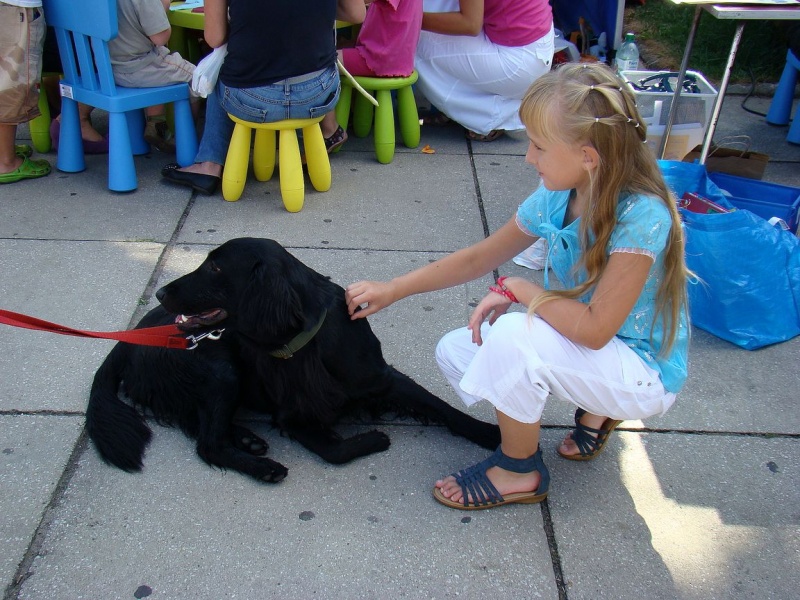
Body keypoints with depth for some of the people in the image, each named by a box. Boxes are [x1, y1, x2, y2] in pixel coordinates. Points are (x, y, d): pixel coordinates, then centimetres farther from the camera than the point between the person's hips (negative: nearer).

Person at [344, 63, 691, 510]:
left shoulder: (642, 216, -30)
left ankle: (521, 471, -4)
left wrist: (515, 289, -20)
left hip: (647, 375, -8)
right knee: (455, 353, 0)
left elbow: (594, 328, -31)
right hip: (595, 347, 8)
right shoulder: (557, 197, -8)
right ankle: (597, 412, 12)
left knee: (514, 334, -31)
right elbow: (478, 258, 3)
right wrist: (393, 289, 2)